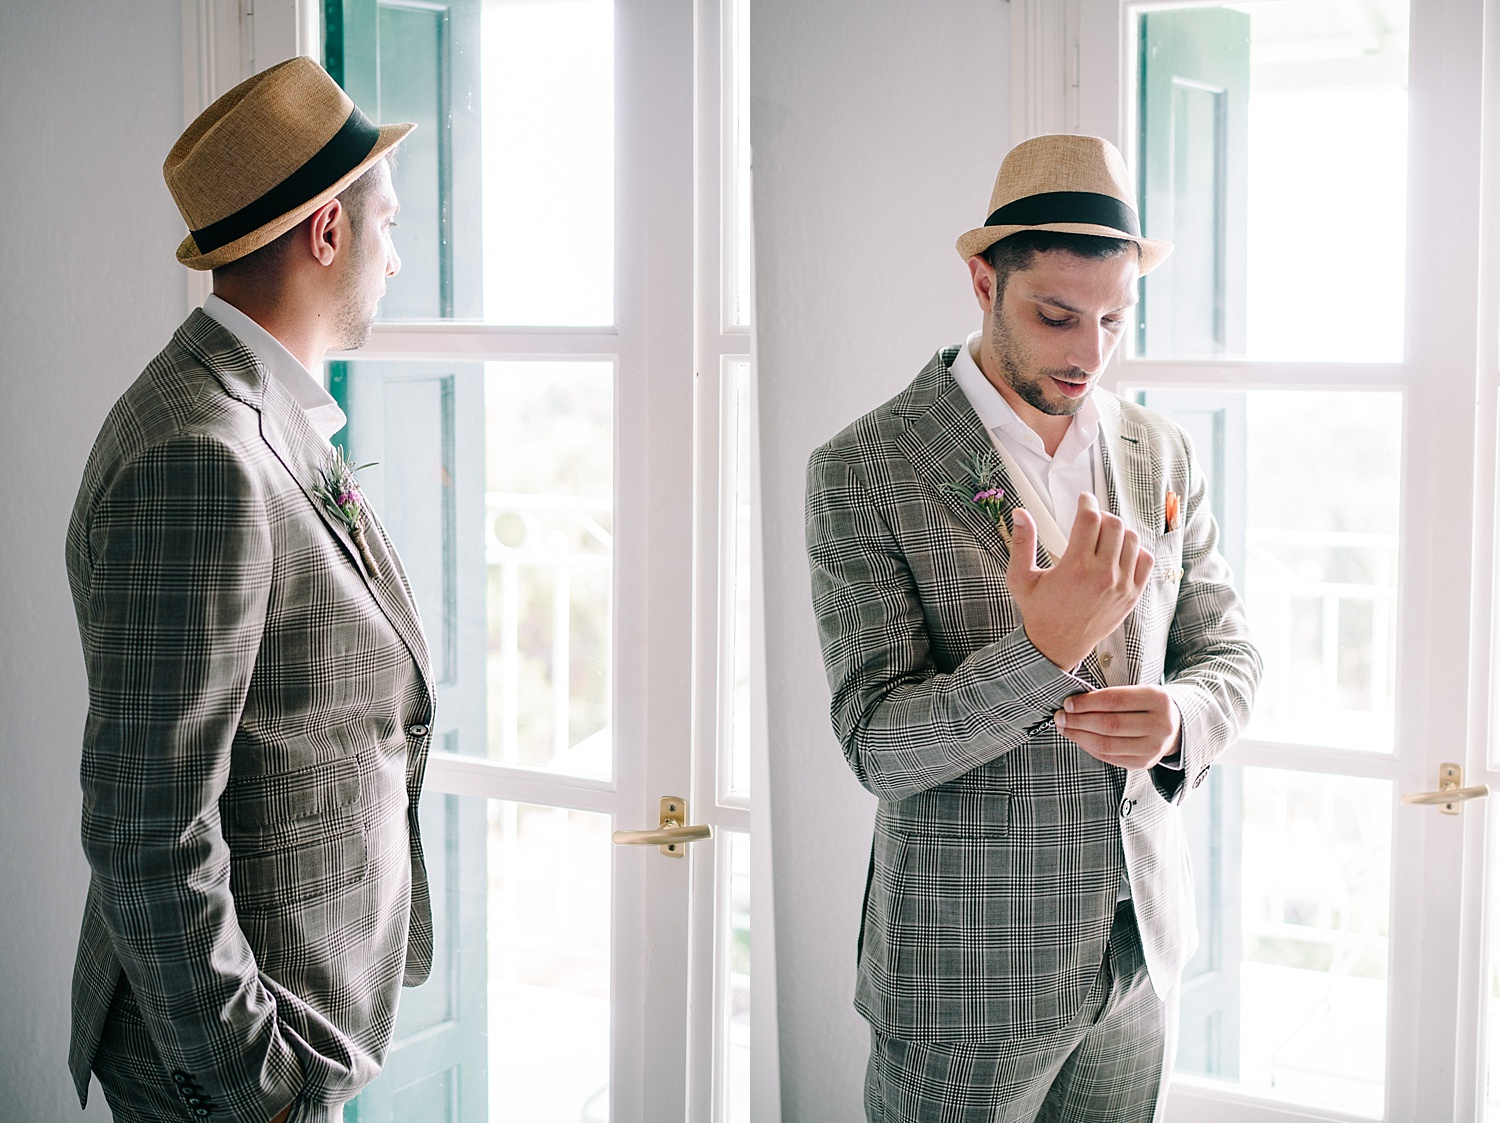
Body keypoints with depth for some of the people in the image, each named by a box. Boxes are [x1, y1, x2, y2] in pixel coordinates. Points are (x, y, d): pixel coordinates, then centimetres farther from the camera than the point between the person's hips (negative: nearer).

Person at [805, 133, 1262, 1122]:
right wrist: (1046, 649, -32)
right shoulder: (862, 472, -12)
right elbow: (879, 747, -16)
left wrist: (1177, 719, -15)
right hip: (967, 979, -4)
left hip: (1143, 957, 5)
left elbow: (1228, 652, 9)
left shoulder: (1163, 456, 3)